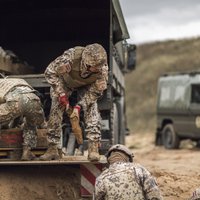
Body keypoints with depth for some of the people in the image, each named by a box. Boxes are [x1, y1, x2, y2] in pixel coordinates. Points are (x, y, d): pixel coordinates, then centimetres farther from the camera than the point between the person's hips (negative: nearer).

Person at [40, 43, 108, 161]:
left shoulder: (102, 69, -36)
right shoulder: (70, 58, -43)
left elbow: (96, 91, -21)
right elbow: (50, 72, -27)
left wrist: (79, 106, -30)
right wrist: (62, 94, -30)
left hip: (86, 85, 1)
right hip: (64, 82, 0)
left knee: (91, 108, -21)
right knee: (56, 110, -11)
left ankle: (94, 148, -20)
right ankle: (52, 149, -2)